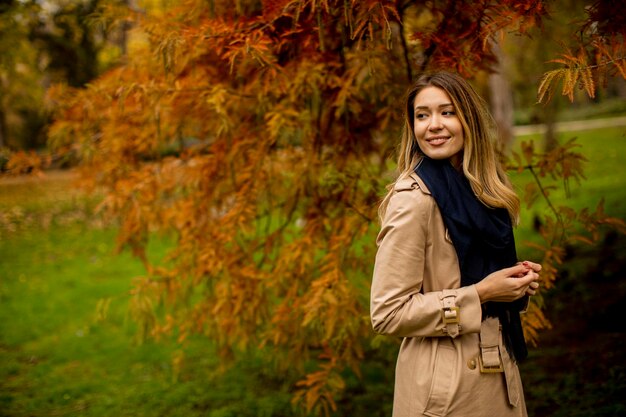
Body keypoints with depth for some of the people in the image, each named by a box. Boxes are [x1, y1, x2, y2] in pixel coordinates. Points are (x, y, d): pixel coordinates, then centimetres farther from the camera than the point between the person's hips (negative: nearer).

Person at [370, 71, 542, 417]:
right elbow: (387, 314, -20)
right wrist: (480, 294, -20)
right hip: (445, 385, -8)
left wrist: (513, 280, 0)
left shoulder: (476, 189, 6)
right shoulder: (412, 199, -18)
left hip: (498, 372, 8)